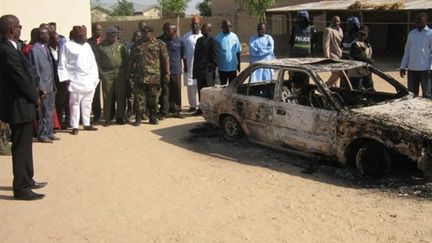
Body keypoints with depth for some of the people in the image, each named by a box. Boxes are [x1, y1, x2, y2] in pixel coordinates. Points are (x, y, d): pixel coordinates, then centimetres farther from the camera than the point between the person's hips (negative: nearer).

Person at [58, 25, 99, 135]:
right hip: (76, 80, -5)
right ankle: (74, 126, 3)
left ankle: (87, 124, 20)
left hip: (90, 79, 5)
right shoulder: (68, 46, -3)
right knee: (74, 103, -3)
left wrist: (95, 76, 8)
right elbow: (62, 64, -5)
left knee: (87, 103, 10)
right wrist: (65, 78, -12)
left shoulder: (87, 45, 14)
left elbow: (93, 62, 16)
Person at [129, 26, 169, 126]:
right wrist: (130, 72, 11)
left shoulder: (159, 44, 3)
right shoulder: (137, 45, 12)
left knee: (153, 98, 6)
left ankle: (153, 117, 18)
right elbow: (132, 59, 16)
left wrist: (167, 73, -7)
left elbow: (165, 59, 0)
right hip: (139, 76, 2)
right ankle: (138, 118, 7)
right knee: (139, 98, 0)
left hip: (154, 76, -1)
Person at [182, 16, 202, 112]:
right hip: (190, 65, 1)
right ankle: (192, 105, 10)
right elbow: (184, 52, 7)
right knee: (191, 85, 3)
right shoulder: (186, 36, 6)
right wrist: (185, 64, 2)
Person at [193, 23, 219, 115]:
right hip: (199, 70, 8)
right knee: (200, 90, 12)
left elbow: (215, 57, -11)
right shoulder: (199, 40, 16)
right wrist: (195, 70, 14)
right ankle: (201, 108, 20)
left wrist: (211, 68, -15)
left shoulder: (213, 41, -8)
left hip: (207, 71, -8)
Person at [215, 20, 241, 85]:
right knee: (223, 85, 8)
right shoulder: (218, 38, -5)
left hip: (233, 66, 2)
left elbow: (238, 51, 6)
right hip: (222, 67, -1)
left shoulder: (234, 36, 2)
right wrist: (216, 64, -3)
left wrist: (238, 63, 5)